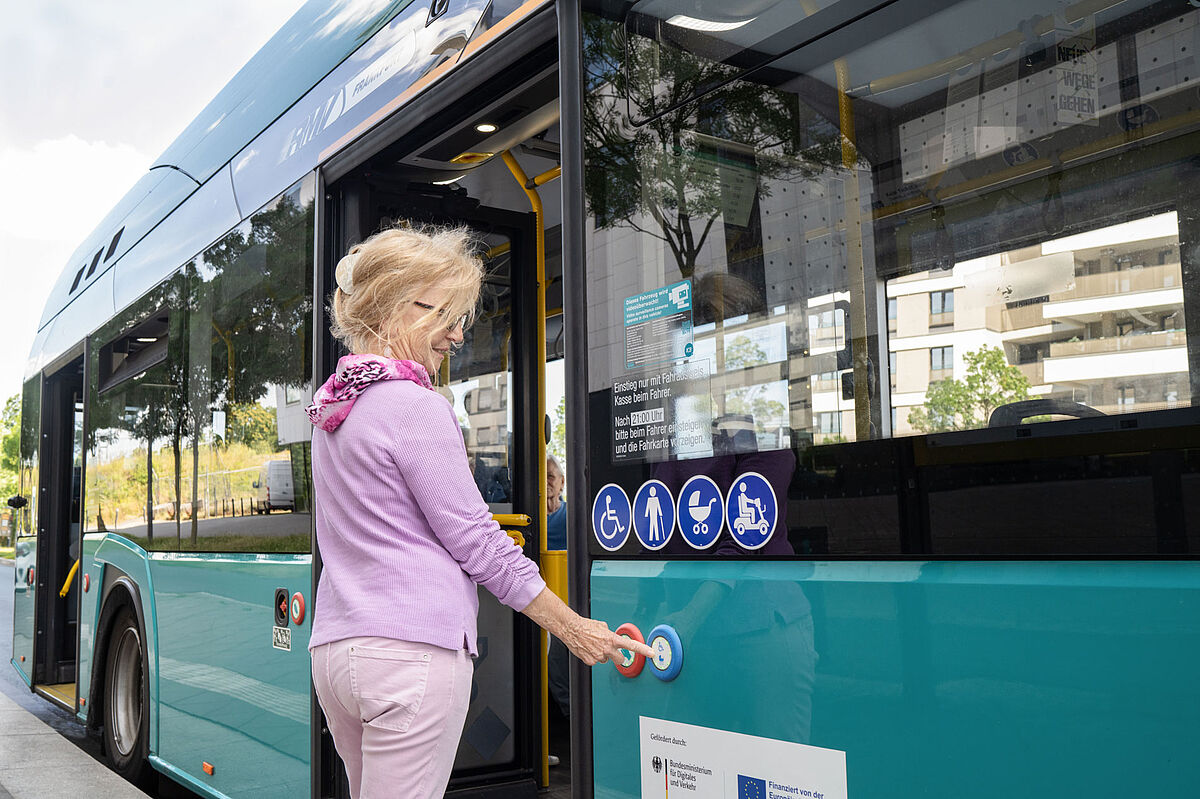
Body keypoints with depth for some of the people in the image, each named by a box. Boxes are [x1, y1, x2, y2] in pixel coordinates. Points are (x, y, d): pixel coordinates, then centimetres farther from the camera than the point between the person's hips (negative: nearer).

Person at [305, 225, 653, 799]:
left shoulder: (331, 404, 14)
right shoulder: (416, 406, -12)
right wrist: (572, 627, -2)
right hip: (411, 647, -9)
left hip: (335, 645, 9)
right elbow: (474, 541, -11)